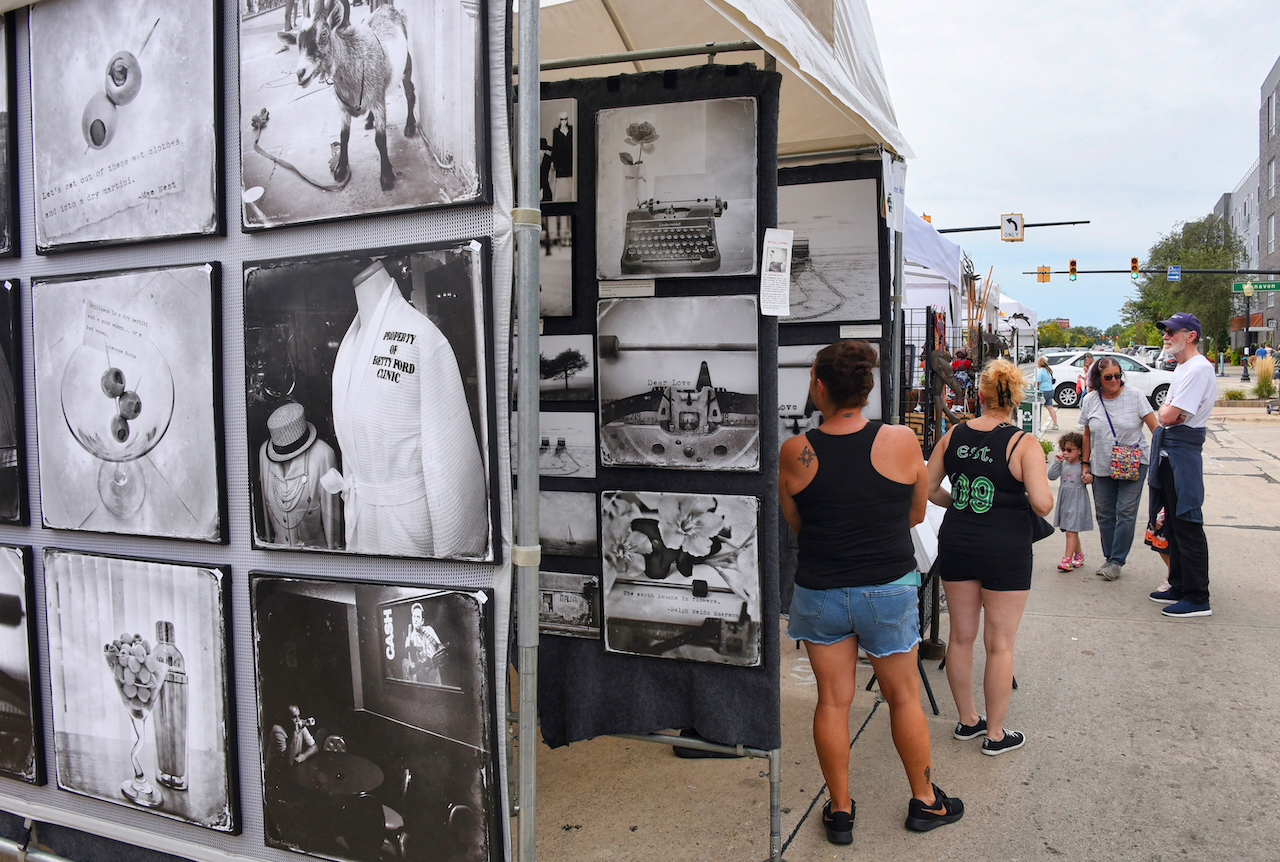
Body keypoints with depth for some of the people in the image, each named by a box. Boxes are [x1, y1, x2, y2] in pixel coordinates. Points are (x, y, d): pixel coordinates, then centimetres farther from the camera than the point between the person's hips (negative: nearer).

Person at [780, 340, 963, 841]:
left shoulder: (794, 453, -11)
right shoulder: (901, 441, -11)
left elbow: (794, 523, 3)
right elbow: (916, 514, 2)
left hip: (820, 590, 0)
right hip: (889, 588, 0)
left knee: (832, 701, 11)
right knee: (903, 696, 16)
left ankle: (840, 810, 24)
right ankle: (924, 801, 32)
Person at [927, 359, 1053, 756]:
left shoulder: (954, 436, 0)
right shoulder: (1024, 444, -12)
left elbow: (928, 489, 4)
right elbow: (1042, 503, -19)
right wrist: (1035, 494, 2)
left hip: (955, 545, 4)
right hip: (1005, 552, -4)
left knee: (961, 637, 16)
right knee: (1000, 644, 8)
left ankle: (967, 720, 32)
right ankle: (995, 734, 19)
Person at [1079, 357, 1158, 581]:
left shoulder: (1134, 395, -7)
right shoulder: (1089, 401, 1)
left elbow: (1155, 428, -7)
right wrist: (1086, 465, 10)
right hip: (1102, 467, 3)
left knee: (1125, 513, -6)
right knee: (1104, 514, 8)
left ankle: (1117, 561, 4)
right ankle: (1109, 557, 23)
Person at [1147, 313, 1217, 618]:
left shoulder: (1198, 369, -16)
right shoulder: (1182, 368, 17)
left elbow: (1167, 416, -21)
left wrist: (1166, 411, 0)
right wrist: (1168, 411, -5)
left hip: (1183, 451, -10)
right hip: (1168, 451, 10)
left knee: (1187, 524, -6)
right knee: (1173, 522, 15)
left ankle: (1197, 598, -1)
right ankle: (1179, 587, 25)